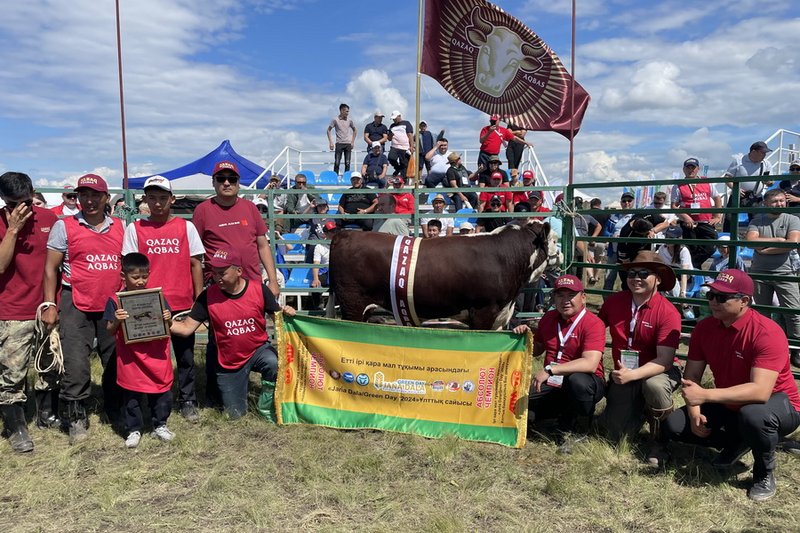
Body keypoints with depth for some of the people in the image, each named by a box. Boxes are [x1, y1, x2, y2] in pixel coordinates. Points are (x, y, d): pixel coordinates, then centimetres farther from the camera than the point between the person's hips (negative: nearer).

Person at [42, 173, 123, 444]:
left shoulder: (121, 227, 8)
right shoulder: (64, 226, 0)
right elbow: (51, 268, 1)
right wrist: (50, 305, -4)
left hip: (114, 306, 3)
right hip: (76, 305, -3)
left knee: (117, 362, 11)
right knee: (75, 365, -3)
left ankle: (116, 414, 28)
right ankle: (76, 419, 15)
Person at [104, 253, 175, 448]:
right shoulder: (115, 301, -4)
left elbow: (167, 328, 8)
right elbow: (110, 332, -4)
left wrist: (168, 319, -15)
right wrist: (116, 321, -23)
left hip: (157, 358, 2)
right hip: (130, 361, -1)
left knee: (161, 392, 10)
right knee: (131, 397, 9)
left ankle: (160, 425, 28)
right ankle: (133, 430, 25)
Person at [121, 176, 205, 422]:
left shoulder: (186, 227, 4)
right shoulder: (135, 229, 4)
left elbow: (195, 264, 6)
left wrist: (199, 299, 3)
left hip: (182, 304, 0)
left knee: (185, 355, 8)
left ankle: (187, 401, 21)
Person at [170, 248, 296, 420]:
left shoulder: (259, 290, -15)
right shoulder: (208, 296, -14)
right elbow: (186, 328, -13)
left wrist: (285, 313, -27)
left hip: (258, 349, -1)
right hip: (229, 363, 1)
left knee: (274, 363, -37)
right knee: (235, 414, 6)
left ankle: (266, 406, -7)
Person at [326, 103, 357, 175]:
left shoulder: (349, 120, 5)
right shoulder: (335, 120, -3)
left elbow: (354, 130, 19)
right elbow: (328, 131, 1)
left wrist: (353, 141, 10)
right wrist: (331, 142, -6)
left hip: (348, 144, 3)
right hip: (339, 144, -3)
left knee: (347, 163, 3)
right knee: (337, 163, -4)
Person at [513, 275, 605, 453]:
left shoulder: (593, 323, -15)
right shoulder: (549, 318, 7)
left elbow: (590, 363, -30)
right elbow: (536, 350, 20)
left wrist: (549, 370, -34)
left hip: (584, 383, -5)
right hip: (552, 384, 6)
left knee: (577, 381, -40)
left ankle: (577, 431, -10)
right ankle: (565, 415, 8)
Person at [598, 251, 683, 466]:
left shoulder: (668, 312, -19)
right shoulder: (614, 301, -6)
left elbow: (665, 360, -25)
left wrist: (632, 375, -38)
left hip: (659, 371, -3)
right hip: (623, 375, 4)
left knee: (654, 385, -40)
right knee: (617, 433, -7)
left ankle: (660, 441, -11)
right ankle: (639, 409, 30)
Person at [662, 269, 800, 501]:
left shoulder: (767, 333, -28)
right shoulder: (704, 328, -9)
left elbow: (760, 392, -39)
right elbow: (691, 377, -6)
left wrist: (704, 395, -45)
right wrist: (694, 412, -23)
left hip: (778, 405, -6)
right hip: (728, 405, 6)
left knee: (753, 414, -41)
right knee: (673, 427, -9)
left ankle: (764, 474, -9)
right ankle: (736, 444, 16)